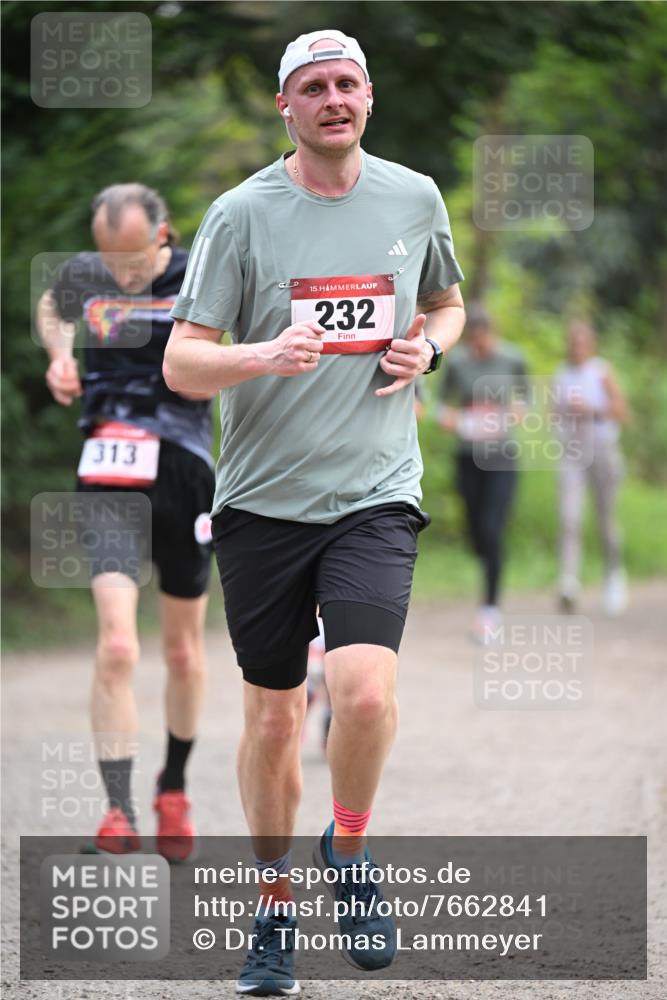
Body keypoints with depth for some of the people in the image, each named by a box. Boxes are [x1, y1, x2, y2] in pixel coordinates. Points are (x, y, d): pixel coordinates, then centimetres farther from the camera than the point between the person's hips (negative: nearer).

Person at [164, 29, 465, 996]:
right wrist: (261, 356, -26)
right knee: (271, 715, 8)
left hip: (375, 492, 0)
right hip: (263, 498, 0)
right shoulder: (242, 213, -4)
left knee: (366, 693, -20)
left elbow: (446, 303, 23)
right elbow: (180, 362, -6)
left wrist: (427, 347, 1)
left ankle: (349, 848, 9)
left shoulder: (415, 199, 5)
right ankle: (276, 907, 27)